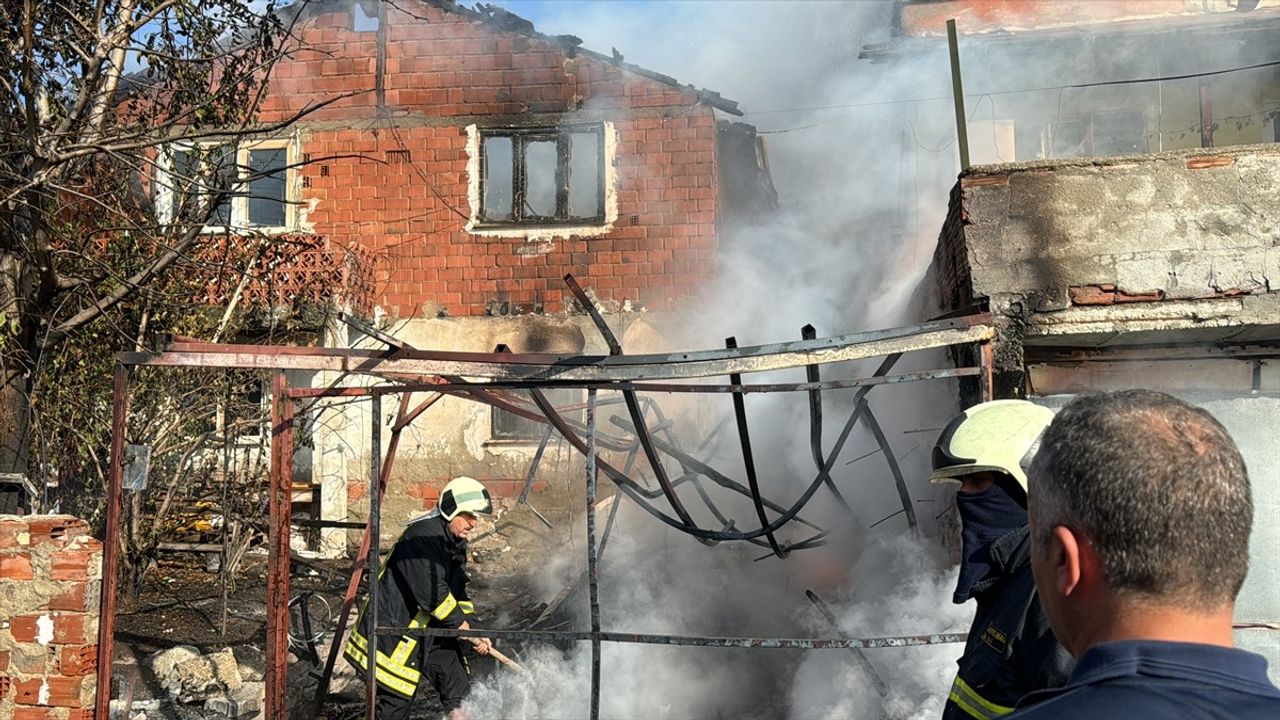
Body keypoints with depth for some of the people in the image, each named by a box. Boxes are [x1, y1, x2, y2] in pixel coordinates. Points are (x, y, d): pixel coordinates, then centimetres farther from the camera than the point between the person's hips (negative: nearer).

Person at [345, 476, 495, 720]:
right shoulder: (423, 537, -24)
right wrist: (464, 626, -17)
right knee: (397, 700, -4)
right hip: (394, 626, -9)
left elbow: (458, 591, 9)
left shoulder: (456, 542, 7)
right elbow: (432, 594, -26)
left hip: (428, 626, 9)